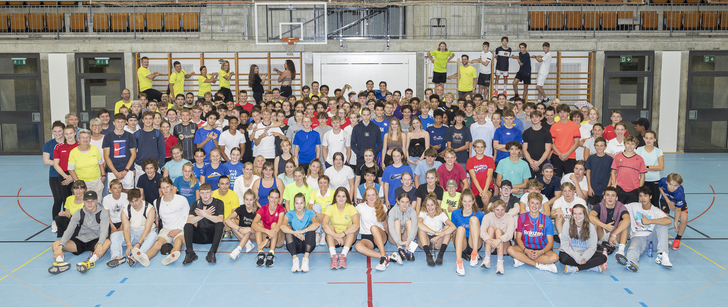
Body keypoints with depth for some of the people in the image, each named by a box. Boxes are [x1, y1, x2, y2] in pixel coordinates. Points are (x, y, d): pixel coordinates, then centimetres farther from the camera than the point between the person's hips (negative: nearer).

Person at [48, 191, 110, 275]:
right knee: (56, 244, -16)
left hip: (95, 241, -3)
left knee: (107, 243, -37)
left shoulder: (103, 213, -6)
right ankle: (60, 262, -45)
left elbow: (104, 231, -19)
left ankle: (91, 261, -60)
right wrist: (60, 246, -26)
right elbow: (69, 231, -9)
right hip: (80, 241, 3)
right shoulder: (79, 214, 0)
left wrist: (99, 245, -40)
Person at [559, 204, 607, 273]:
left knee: (603, 258, -21)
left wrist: (584, 258, -24)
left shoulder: (590, 227, -2)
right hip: (570, 253, -2)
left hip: (584, 254, 2)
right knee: (564, 258, -37)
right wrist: (578, 258, -22)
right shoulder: (567, 225, -7)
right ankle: (593, 267, -25)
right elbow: (565, 245, -11)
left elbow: (592, 247, -5)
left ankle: (575, 268, -26)